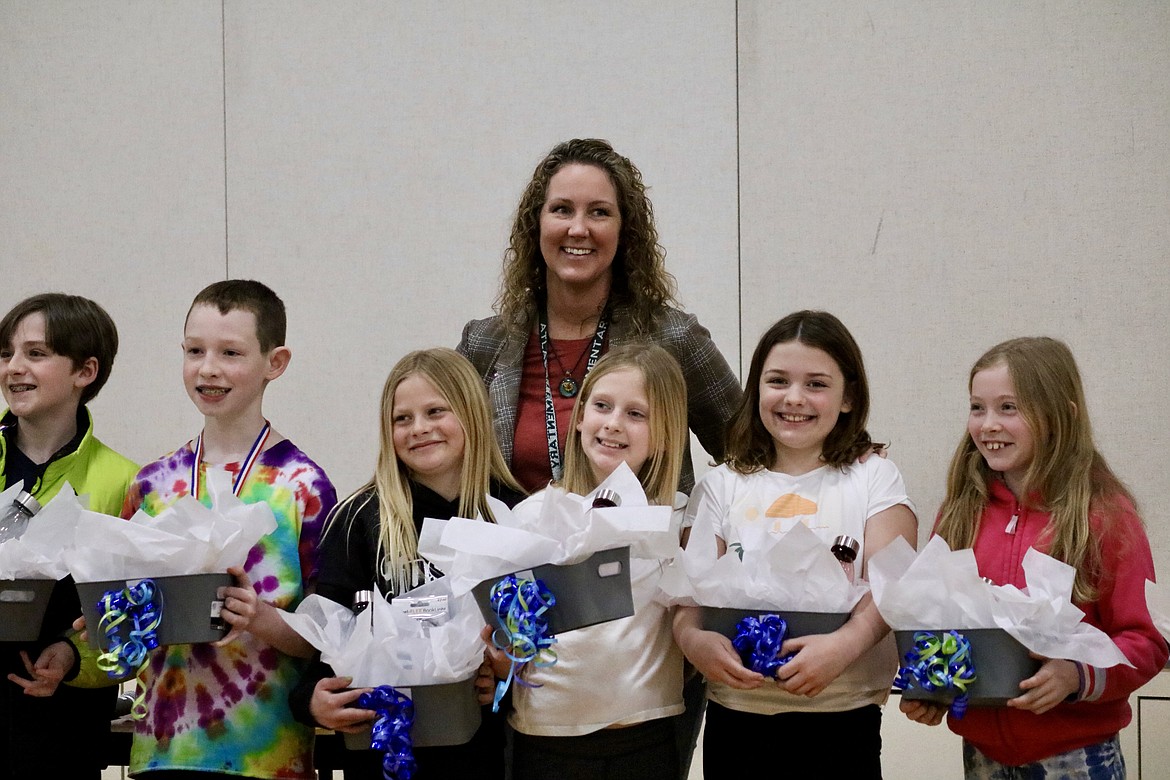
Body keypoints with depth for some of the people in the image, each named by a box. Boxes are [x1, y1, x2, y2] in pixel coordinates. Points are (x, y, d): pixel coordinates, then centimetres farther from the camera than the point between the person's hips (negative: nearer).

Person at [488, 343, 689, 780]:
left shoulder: (679, 519, 3)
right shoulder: (533, 516, 1)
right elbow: (503, 666, 5)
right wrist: (504, 649, -16)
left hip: (645, 739, 0)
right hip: (547, 739, 0)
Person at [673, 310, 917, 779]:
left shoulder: (873, 479, 3)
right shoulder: (722, 486, 10)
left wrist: (846, 643, -27)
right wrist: (692, 639, -20)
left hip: (842, 717, -2)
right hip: (735, 717, 2)